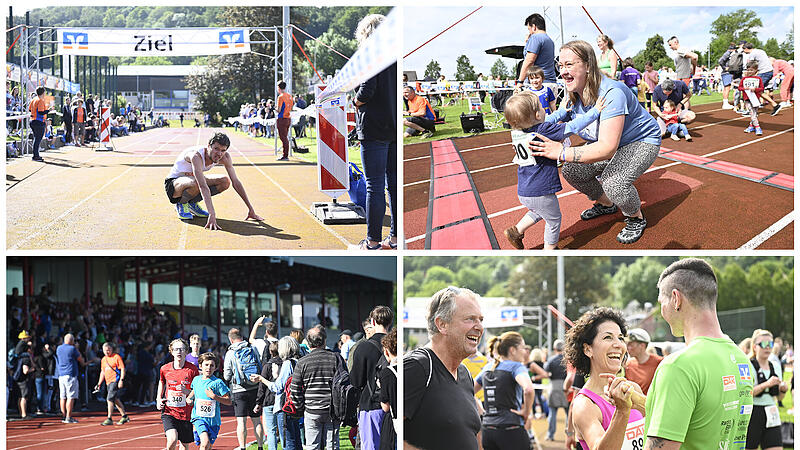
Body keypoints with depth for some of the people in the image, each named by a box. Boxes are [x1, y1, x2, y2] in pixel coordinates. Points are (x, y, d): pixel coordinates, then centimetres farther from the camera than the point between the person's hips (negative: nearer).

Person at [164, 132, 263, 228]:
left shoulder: (225, 157, -16)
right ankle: (181, 204, -6)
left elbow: (236, 182, -9)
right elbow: (203, 187, -46)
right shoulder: (196, 156, -37)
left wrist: (251, 210, -12)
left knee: (225, 181, -12)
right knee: (195, 184, -40)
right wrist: (212, 215, -54)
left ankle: (192, 203, 3)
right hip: (173, 183, -7)